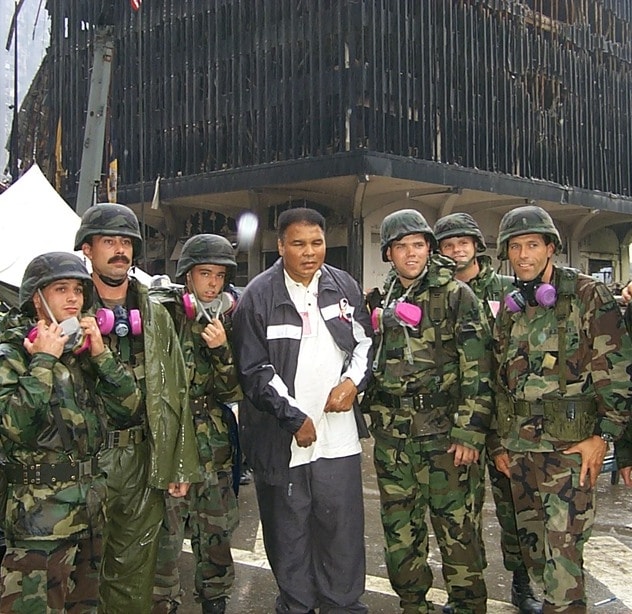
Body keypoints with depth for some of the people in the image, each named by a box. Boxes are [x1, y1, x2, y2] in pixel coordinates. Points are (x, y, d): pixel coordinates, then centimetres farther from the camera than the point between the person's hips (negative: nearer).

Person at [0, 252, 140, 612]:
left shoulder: (84, 351, 12)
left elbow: (127, 410, 3)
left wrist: (100, 354, -6)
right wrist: (44, 361, -17)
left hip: (91, 510, 7)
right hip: (41, 513, -6)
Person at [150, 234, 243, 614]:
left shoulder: (229, 320, 6)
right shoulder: (162, 313, -4)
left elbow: (233, 392, 0)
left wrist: (222, 350, -15)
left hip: (213, 444, 3)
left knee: (216, 532, 11)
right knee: (166, 533, -4)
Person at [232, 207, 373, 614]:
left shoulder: (345, 286, 5)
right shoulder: (258, 296, -6)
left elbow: (365, 341, 15)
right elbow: (254, 370, -7)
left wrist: (353, 381, -3)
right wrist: (294, 418, -10)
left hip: (338, 431, 3)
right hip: (281, 436, -2)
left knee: (343, 524, 6)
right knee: (288, 528, 9)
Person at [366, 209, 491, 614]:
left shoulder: (455, 295, -4)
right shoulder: (380, 300, 12)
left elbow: (476, 370, -9)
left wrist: (470, 432, -14)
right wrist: (372, 418, 15)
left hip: (443, 427, -5)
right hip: (391, 431, 5)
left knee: (457, 524, -1)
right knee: (399, 526, 11)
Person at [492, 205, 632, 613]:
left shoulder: (587, 295, -4)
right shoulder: (510, 309, 14)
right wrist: (500, 442, 16)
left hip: (568, 443, -6)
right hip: (518, 446, 6)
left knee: (563, 547, -9)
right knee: (531, 541, 13)